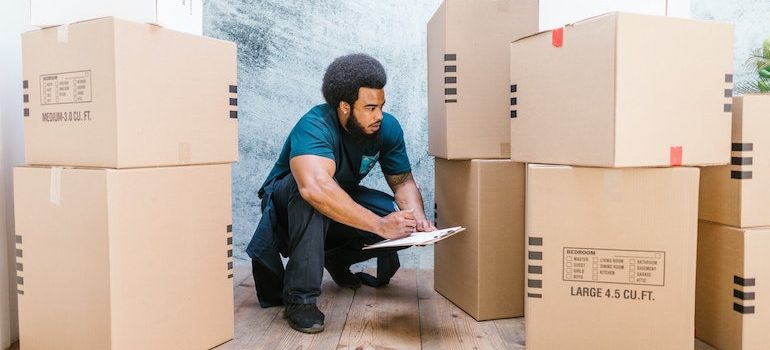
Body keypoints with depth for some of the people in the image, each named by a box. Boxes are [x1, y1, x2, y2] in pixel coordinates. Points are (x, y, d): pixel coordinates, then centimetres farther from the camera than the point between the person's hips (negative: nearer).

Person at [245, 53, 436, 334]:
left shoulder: (387, 127, -14)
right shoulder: (315, 126, -33)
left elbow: (403, 181, -8)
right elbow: (315, 187, -51)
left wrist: (418, 217, -30)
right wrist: (380, 225, -51)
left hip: (344, 202, 6)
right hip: (287, 205, -5)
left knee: (404, 222, -16)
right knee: (311, 194, -40)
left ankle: (337, 259, 9)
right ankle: (299, 297, -29)